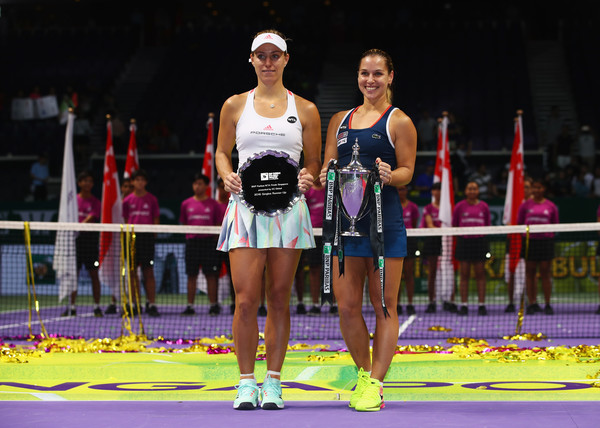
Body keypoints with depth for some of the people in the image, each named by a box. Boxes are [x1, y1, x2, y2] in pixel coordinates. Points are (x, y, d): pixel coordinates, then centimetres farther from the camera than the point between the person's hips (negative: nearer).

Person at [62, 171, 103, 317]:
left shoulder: (95, 201, 2)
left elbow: (91, 218, -10)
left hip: (90, 238, -2)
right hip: (74, 239, 2)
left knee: (94, 274, -2)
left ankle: (97, 307, 2)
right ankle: (72, 307, 7)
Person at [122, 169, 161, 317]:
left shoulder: (152, 199, 5)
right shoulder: (128, 200, 9)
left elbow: (156, 220, 7)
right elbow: (125, 221, 11)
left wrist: (153, 234, -3)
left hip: (147, 237, -2)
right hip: (132, 237, 2)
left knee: (148, 271, -4)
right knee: (132, 271, 3)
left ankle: (151, 304, -3)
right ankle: (134, 304, 9)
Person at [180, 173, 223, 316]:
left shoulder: (213, 204, 5)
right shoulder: (186, 204, 10)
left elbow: (218, 225, 7)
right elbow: (183, 224, 15)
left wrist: (216, 238, -4)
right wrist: (188, 236, 3)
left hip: (208, 241, -2)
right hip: (191, 241, 2)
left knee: (211, 275, -3)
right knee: (191, 275, 3)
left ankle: (213, 305, 1)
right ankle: (190, 306, 6)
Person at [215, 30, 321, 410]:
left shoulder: (305, 110, 8)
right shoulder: (235, 105, 9)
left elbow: (314, 162, 12)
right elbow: (222, 152, 16)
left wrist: (308, 178, -10)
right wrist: (227, 176, -5)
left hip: (288, 208, 0)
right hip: (245, 205, 0)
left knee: (279, 298, 3)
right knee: (246, 299, -8)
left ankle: (273, 384, 10)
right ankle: (247, 383, 2)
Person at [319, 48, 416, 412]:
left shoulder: (399, 122, 3)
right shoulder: (340, 121, 17)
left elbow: (407, 171, 0)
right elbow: (328, 166, 19)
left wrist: (390, 175, -22)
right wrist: (326, 177, -3)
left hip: (384, 219, -4)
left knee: (384, 305, -3)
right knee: (347, 306, 1)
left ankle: (376, 384, 1)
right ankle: (364, 374, 19)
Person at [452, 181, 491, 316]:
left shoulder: (483, 206, 6)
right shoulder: (460, 206, 3)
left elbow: (488, 225, 11)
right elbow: (454, 225, 8)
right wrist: (460, 233, -1)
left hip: (480, 241, 1)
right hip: (464, 241, -1)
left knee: (480, 274, 2)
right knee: (464, 275, 0)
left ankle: (481, 305, 4)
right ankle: (464, 305, 2)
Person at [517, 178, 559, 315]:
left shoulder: (551, 206, 6)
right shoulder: (526, 205, 5)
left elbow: (555, 225, 10)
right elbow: (519, 223, 8)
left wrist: (549, 233, -5)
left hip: (545, 241, 0)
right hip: (529, 241, 0)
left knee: (545, 273, 1)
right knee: (530, 273, 2)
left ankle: (548, 305, 5)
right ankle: (532, 303, 8)